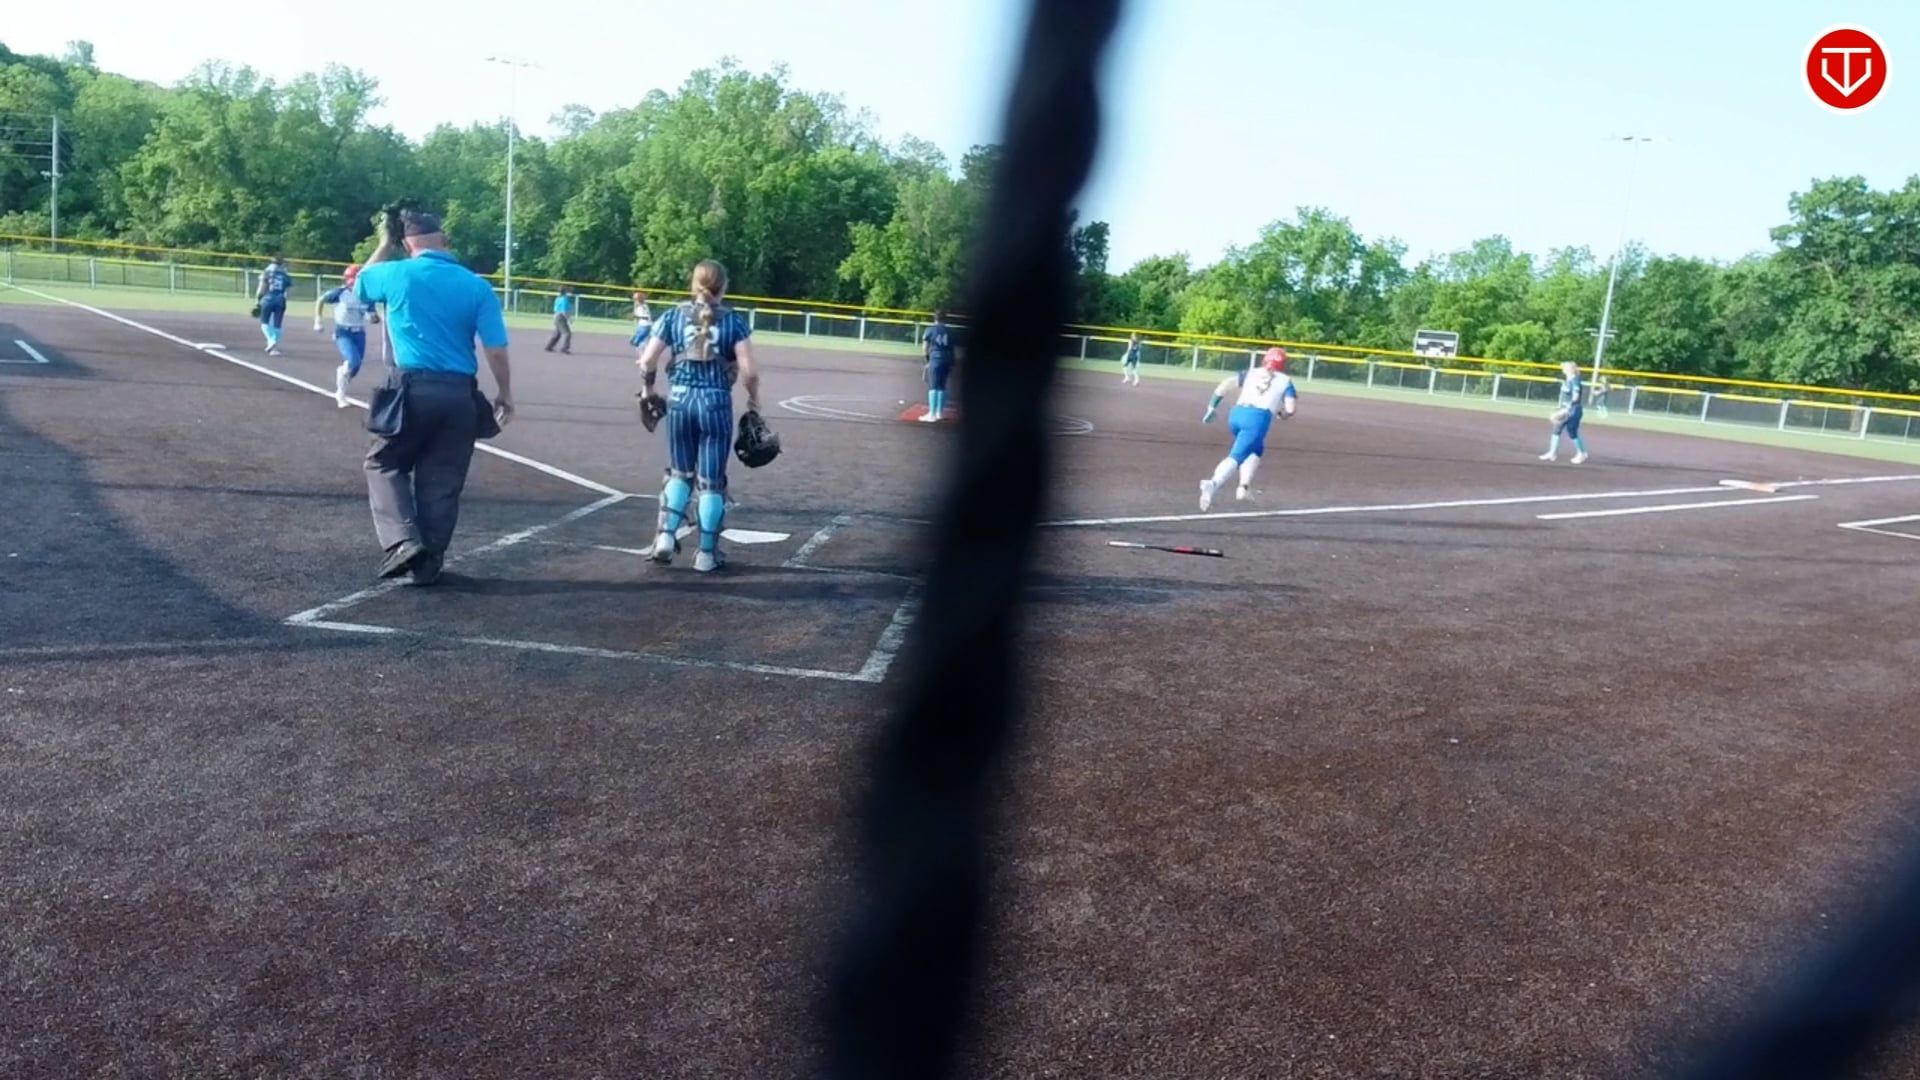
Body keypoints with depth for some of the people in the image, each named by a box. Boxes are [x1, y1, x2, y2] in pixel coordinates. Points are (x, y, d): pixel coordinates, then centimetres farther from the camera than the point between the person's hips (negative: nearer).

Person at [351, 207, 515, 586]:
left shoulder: (397, 274, 0)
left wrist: (385, 245, 28)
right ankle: (428, 563, 16)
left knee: (384, 463, 17)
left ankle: (403, 540, -1)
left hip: (413, 388, -2)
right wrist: (505, 396, 10)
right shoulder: (477, 286, 2)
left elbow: (359, 287, 25)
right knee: (442, 482, 11)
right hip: (460, 394, 2)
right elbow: (496, 351, -1)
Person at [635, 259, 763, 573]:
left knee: (680, 474, 21)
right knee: (711, 481, 7)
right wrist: (753, 399, 11)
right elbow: (749, 372, -7)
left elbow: (647, 362, 1)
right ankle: (707, 554, 11)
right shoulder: (734, 320, -1)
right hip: (716, 402, -2)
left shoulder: (674, 315, 5)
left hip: (680, 399, 2)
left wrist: (648, 389, 19)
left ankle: (666, 536, 9)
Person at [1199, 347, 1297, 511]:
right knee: (1236, 456, -9)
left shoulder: (1251, 373, 23)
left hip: (1236, 414, 5)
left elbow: (1226, 384, 8)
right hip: (1258, 418, -5)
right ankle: (1213, 484, -34)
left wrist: (1212, 407, 7)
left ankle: (1245, 485, 12)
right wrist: (1281, 411, 26)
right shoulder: (1285, 381, 16)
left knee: (1256, 449, 28)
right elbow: (1290, 409, 4)